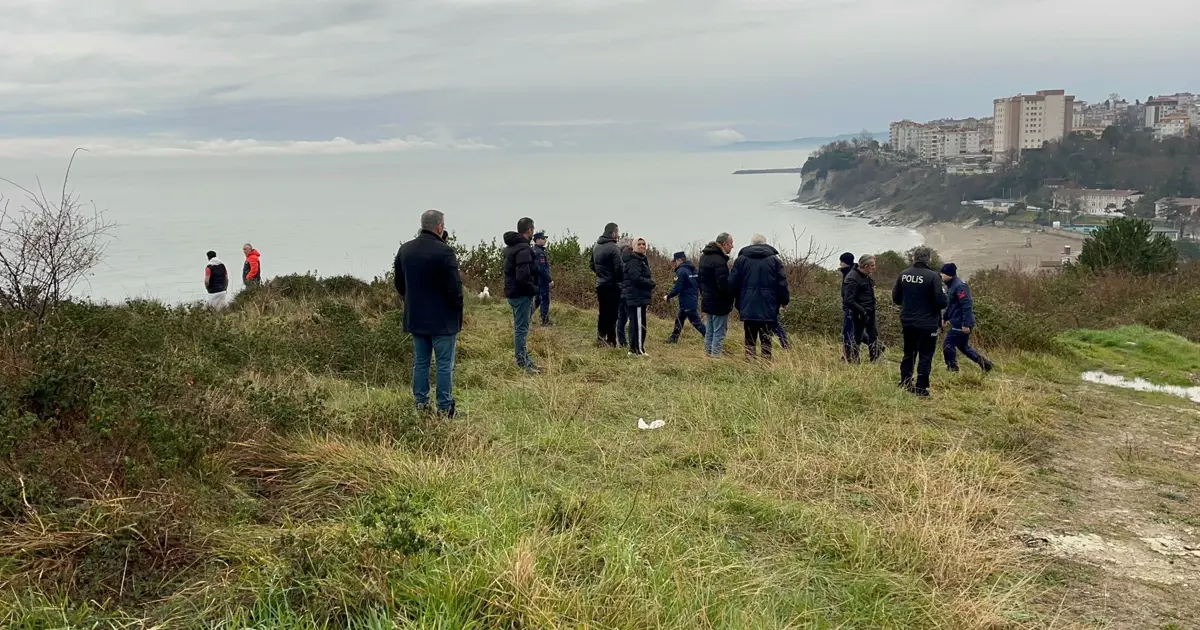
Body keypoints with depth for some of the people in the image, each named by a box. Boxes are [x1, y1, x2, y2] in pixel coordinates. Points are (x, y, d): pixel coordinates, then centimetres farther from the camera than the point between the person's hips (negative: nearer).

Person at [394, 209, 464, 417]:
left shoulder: (405, 250, 7)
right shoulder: (444, 251, -17)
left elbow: (399, 284, 16)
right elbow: (454, 287, -16)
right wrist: (458, 312, -3)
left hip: (415, 317, 7)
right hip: (443, 320, -6)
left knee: (420, 362, 14)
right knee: (444, 364, 0)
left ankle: (420, 404, 17)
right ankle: (445, 408, 3)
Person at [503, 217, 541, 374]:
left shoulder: (511, 247, 12)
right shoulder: (523, 249, -20)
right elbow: (523, 276, -28)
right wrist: (535, 289, -13)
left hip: (513, 292, 10)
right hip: (522, 294, -10)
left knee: (520, 327, 17)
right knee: (521, 329, -4)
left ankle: (524, 359, 26)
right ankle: (523, 364, 1)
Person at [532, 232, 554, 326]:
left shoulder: (533, 251, 13)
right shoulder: (540, 252, -18)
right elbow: (542, 268, -24)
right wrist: (549, 280, -19)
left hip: (536, 279, 10)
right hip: (542, 280, -10)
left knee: (538, 299, 18)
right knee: (545, 300, -2)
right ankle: (545, 321, 3)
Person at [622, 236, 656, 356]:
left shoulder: (642, 259, 19)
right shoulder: (634, 260, -13)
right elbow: (636, 278, -23)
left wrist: (650, 281, 3)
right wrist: (651, 283, -12)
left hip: (640, 297, 11)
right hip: (636, 297, -11)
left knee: (635, 322, 14)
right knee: (639, 323, -9)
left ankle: (634, 349, 20)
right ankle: (638, 350, -7)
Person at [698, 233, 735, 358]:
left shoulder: (704, 256, 10)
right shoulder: (719, 260, -21)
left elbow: (700, 278, 19)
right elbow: (724, 284, -24)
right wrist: (731, 297, -9)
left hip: (707, 301, 9)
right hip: (719, 303, -9)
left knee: (709, 332, 16)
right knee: (719, 333, -3)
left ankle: (708, 355, 21)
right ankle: (715, 357, -3)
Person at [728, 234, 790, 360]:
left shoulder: (741, 259, 4)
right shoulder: (774, 260, 1)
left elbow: (732, 284, 4)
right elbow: (782, 283, -1)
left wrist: (739, 303, 18)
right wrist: (784, 300, 12)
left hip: (748, 308, 1)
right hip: (768, 309, -1)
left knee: (750, 340, 7)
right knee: (766, 340, 4)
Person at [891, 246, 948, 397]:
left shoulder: (903, 274, -2)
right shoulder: (933, 276, -17)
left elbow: (896, 298, 6)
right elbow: (941, 302, -17)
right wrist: (943, 292, 4)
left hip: (907, 322, 5)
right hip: (927, 323, -5)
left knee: (909, 353, 20)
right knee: (925, 356, 4)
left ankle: (905, 383, 26)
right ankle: (921, 388, 3)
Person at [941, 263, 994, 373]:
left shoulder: (959, 286, -19)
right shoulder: (951, 285, 12)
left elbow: (967, 306, -24)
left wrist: (966, 324, -25)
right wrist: (944, 318, 23)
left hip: (960, 324, -10)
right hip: (957, 323, 10)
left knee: (948, 346, -5)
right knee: (963, 346, 19)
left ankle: (953, 370, 3)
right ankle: (984, 362, 21)